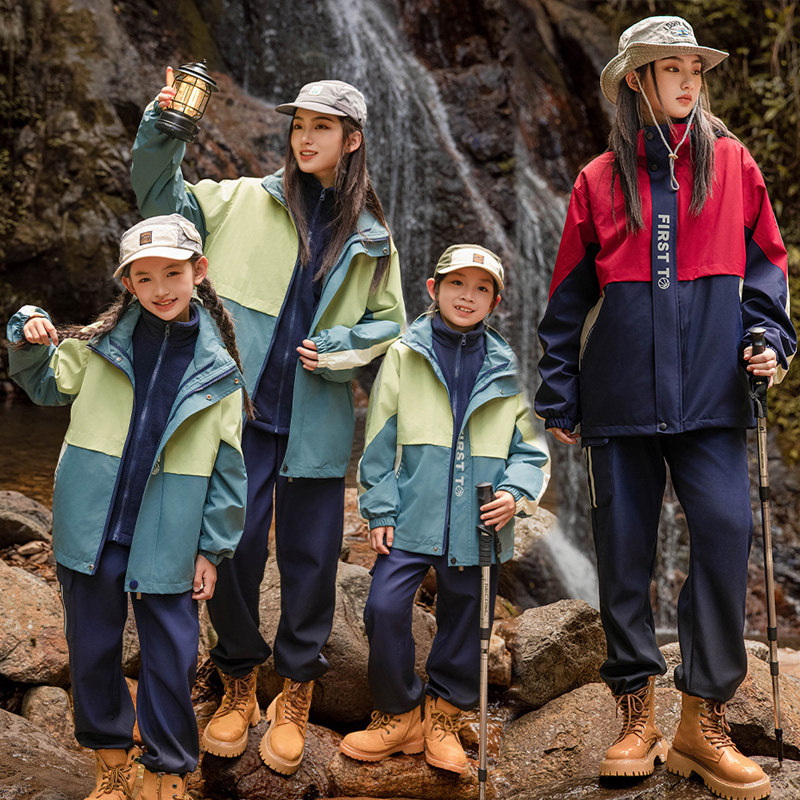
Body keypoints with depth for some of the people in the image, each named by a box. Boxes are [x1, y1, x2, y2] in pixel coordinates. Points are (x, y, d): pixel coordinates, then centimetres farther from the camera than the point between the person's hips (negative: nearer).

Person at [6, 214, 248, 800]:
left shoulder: (218, 367, -2)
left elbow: (227, 464, 1)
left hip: (167, 543, -2)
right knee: (92, 649, 12)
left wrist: (213, 547, 1)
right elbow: (47, 385, 19)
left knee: (171, 656, 4)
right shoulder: (102, 342, 2)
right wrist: (30, 341, -2)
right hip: (92, 530, 2)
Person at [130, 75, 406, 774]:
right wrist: (162, 131, -9)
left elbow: (389, 324, 15)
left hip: (317, 423, 1)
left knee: (310, 556, 5)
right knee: (233, 548, 0)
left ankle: (295, 695, 26)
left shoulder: (371, 238, 11)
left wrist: (340, 349, -3)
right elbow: (162, 199, 6)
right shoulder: (245, 202, 7)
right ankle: (238, 682, 25)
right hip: (242, 410, -1)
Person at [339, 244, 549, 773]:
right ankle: (399, 714, 10)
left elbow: (529, 448, 10)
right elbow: (382, 439, 3)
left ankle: (443, 715, 31)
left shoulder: (506, 369, 7)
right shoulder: (405, 354, 3)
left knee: (466, 616, 10)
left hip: (478, 524, 2)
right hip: (413, 515, -1)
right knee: (385, 606, -12)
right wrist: (381, 509, -2)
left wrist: (517, 493, -9)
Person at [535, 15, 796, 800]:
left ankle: (704, 719, 1)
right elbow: (567, 298, 10)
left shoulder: (730, 162, 10)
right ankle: (637, 713, 16)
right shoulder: (600, 180, 9)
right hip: (620, 394, 0)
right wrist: (559, 397, 7)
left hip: (708, 386, 0)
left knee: (724, 527, -12)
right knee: (624, 546, 3)